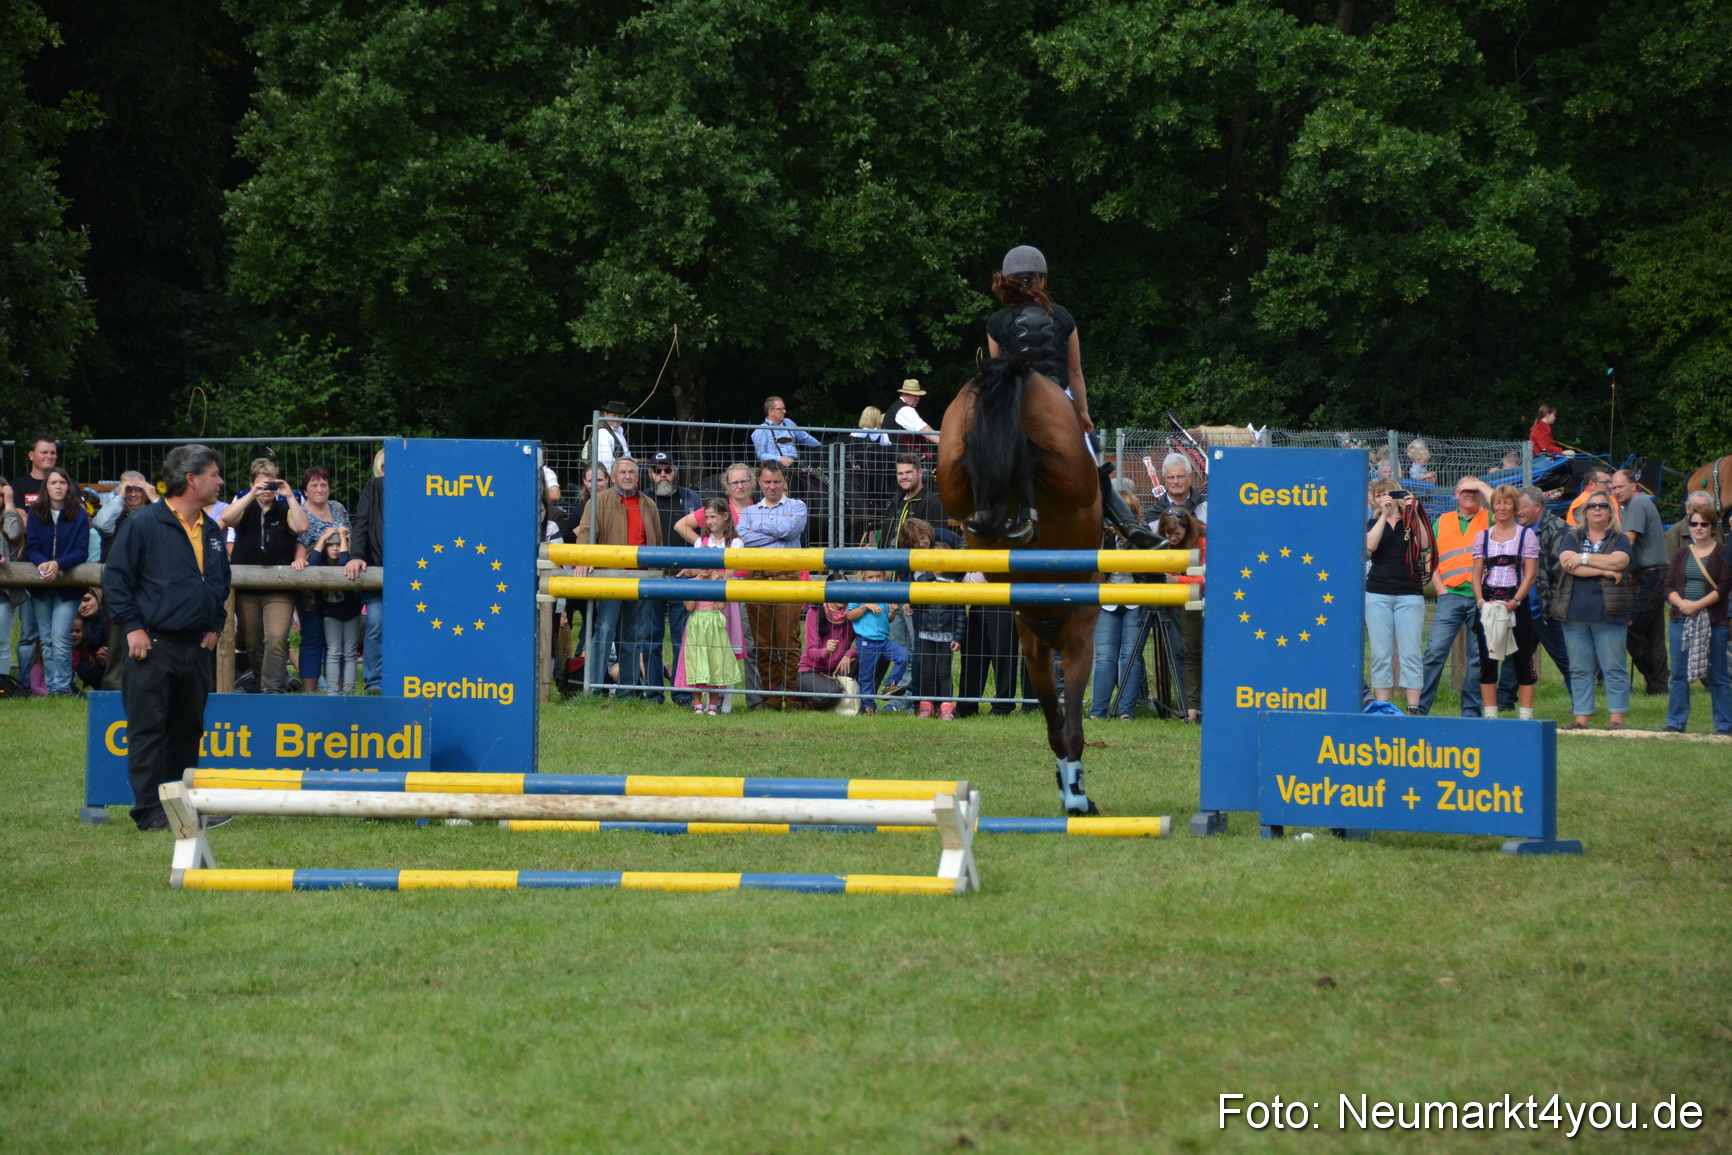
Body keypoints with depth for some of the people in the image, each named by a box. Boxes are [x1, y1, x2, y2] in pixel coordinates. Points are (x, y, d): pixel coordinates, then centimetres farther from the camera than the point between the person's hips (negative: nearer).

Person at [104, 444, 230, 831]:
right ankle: (150, 811, -3)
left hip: (197, 648, 7)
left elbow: (222, 583, 25)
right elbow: (115, 577, -6)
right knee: (147, 731, -4)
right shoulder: (144, 525, -8)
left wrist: (214, 627, 13)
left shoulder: (212, 531, 13)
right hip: (154, 646, -7)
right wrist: (133, 626, -11)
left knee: (188, 731, 10)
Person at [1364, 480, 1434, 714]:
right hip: (1378, 595, 1)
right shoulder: (1373, 524, 12)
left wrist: (1414, 512, -10)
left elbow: (1424, 544, -8)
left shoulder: (1411, 522, 10)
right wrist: (1384, 514, -10)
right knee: (1381, 654, 0)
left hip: (1410, 594, -1)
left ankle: (1413, 708, -4)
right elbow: (1371, 545, -9)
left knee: (1411, 653, -4)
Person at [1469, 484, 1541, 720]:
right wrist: (1480, 601, -8)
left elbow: (1530, 574, -3)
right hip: (1488, 603, 3)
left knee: (1523, 660, -2)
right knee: (1487, 660, 2)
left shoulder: (1526, 535, 3)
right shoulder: (1482, 536, 12)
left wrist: (1515, 601, -15)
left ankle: (1526, 715, 0)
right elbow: (1476, 574, 9)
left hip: (1517, 603, -3)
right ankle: (1489, 714, 6)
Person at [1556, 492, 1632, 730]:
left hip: (1608, 613, -2)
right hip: (1575, 612, 2)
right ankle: (1582, 717, 6)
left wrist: (1584, 559, -7)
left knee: (1613, 667, -4)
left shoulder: (1619, 540, 10)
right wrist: (1603, 570, -10)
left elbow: (1618, 561, -11)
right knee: (1579, 669, 3)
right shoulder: (1572, 538, 14)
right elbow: (1567, 563, -5)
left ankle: (1616, 717, -1)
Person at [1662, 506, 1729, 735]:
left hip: (1713, 621, -4)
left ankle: (1724, 725, 2)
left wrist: (1698, 605, -17)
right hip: (1681, 621, 4)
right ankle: (1676, 723, 10)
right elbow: (1669, 586, 9)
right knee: (1679, 674, 4)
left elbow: (1723, 587, -7)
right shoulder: (1682, 553, 14)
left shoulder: (1722, 553, 2)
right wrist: (1681, 603, -12)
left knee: (1717, 676, -1)